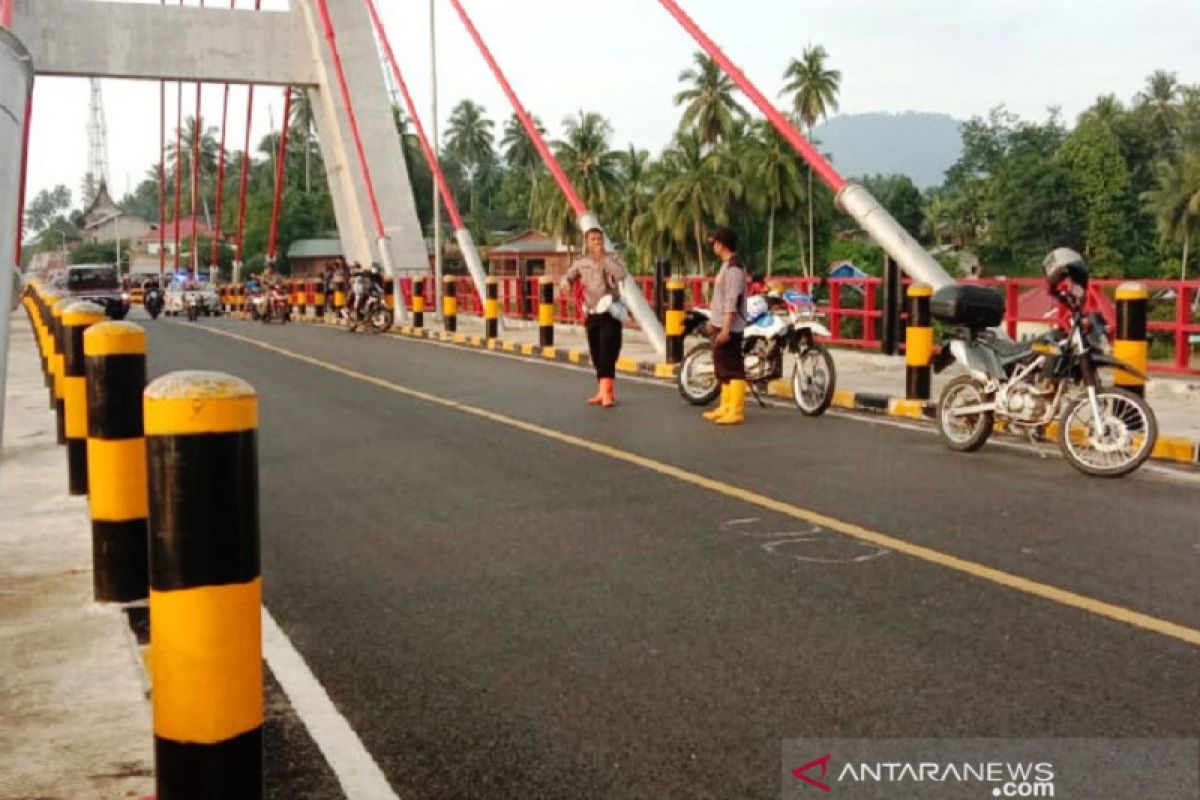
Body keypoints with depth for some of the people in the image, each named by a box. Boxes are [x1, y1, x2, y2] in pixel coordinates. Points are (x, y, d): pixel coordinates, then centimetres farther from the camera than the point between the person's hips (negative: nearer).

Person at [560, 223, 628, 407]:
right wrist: (565, 283, -14)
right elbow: (567, 277, 10)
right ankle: (604, 392, 21)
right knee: (596, 357, 10)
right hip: (592, 316, 5)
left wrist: (603, 258, -22)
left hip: (610, 314, -5)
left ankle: (606, 393, -16)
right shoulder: (581, 263, 7)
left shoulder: (612, 260, -4)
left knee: (607, 355, -14)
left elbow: (622, 275, -23)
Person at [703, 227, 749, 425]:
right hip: (721, 326, 11)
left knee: (733, 369, -9)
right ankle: (726, 407, 23)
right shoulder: (726, 265, 15)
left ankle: (736, 411, -8)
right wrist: (713, 319, 27)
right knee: (722, 369, 15)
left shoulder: (734, 267, -16)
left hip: (729, 328, -11)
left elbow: (732, 301, -22)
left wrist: (725, 328, -24)